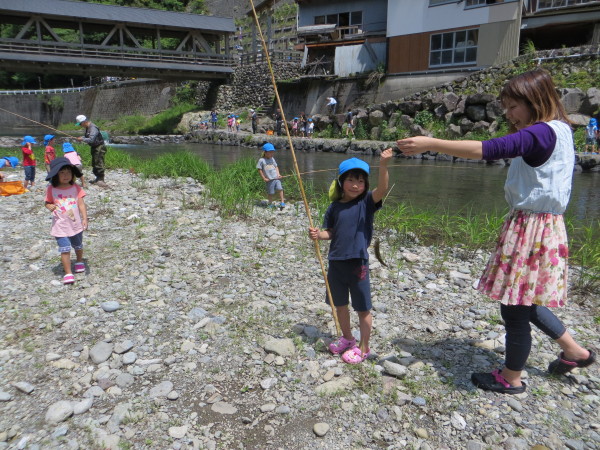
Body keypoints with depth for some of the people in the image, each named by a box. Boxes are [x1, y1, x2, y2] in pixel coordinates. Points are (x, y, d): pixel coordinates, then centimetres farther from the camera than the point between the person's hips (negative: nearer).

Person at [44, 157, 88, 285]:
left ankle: (79, 262, 50)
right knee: (65, 249, -8)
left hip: (76, 224, 2)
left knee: (78, 246, 22)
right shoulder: (51, 189, -7)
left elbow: (81, 204, -6)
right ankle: (68, 273, 1)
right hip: (61, 226, -2)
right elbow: (47, 203, 4)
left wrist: (85, 219, -14)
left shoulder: (75, 188, -5)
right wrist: (50, 207, -20)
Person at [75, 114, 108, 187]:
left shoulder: (93, 128, -21)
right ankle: (98, 178, 24)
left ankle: (100, 180, -10)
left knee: (99, 164, -12)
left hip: (99, 148, -11)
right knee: (94, 164, 15)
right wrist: (81, 138, 5)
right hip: (94, 148, 11)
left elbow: (91, 140, -29)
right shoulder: (88, 128, 11)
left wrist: (82, 139, -18)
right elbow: (87, 137, 23)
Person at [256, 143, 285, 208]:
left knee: (280, 189, -11)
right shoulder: (261, 160, -4)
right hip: (269, 180, -4)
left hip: (277, 178, 4)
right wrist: (264, 178, -5)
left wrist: (278, 174, 5)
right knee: (270, 193, 3)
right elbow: (260, 170, -2)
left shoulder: (272, 159, 12)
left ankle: (282, 202, -3)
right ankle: (270, 204, 23)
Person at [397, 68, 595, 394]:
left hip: (531, 228, -10)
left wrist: (429, 144, -32)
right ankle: (575, 351, 39)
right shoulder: (558, 131, 12)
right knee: (523, 301, 23)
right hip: (536, 223, 10)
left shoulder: (541, 133, -20)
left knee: (514, 306, 4)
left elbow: (487, 150, -33)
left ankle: (511, 379, 23)